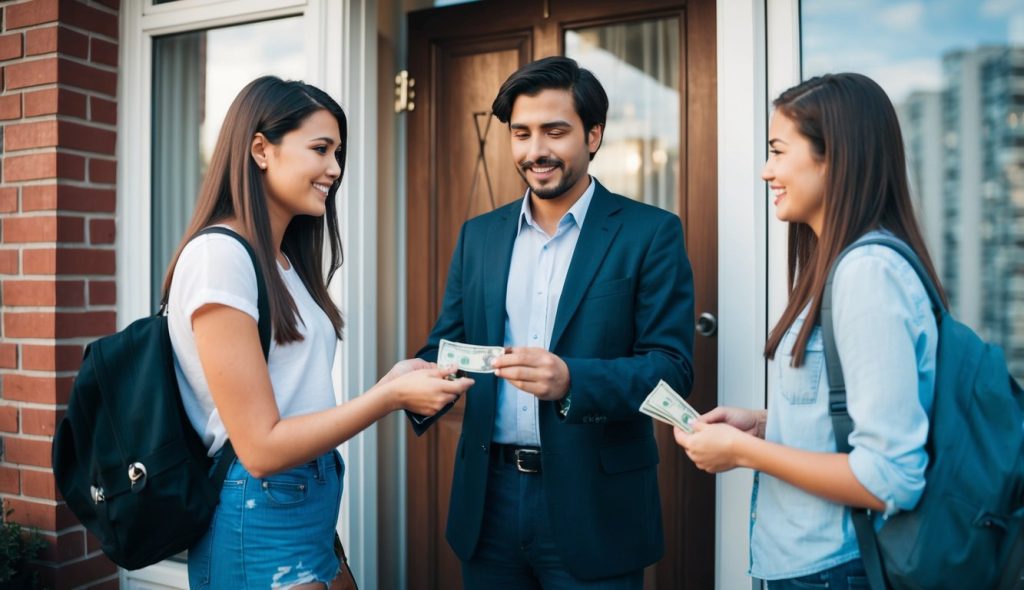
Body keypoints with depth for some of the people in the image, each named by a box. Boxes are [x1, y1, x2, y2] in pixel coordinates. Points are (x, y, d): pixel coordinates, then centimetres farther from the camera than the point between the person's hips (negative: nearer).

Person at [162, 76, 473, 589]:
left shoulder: (283, 262, 10)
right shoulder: (219, 255, -18)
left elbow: (299, 402, 8)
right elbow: (261, 447, -20)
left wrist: (388, 383, -1)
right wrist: (391, 396, -20)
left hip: (309, 509, 9)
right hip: (260, 523, -8)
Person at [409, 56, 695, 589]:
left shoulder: (650, 233, -6)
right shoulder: (479, 234, 7)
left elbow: (672, 369, -11)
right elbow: (447, 343, 8)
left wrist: (571, 380, -28)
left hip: (592, 505, -3)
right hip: (489, 500, 4)